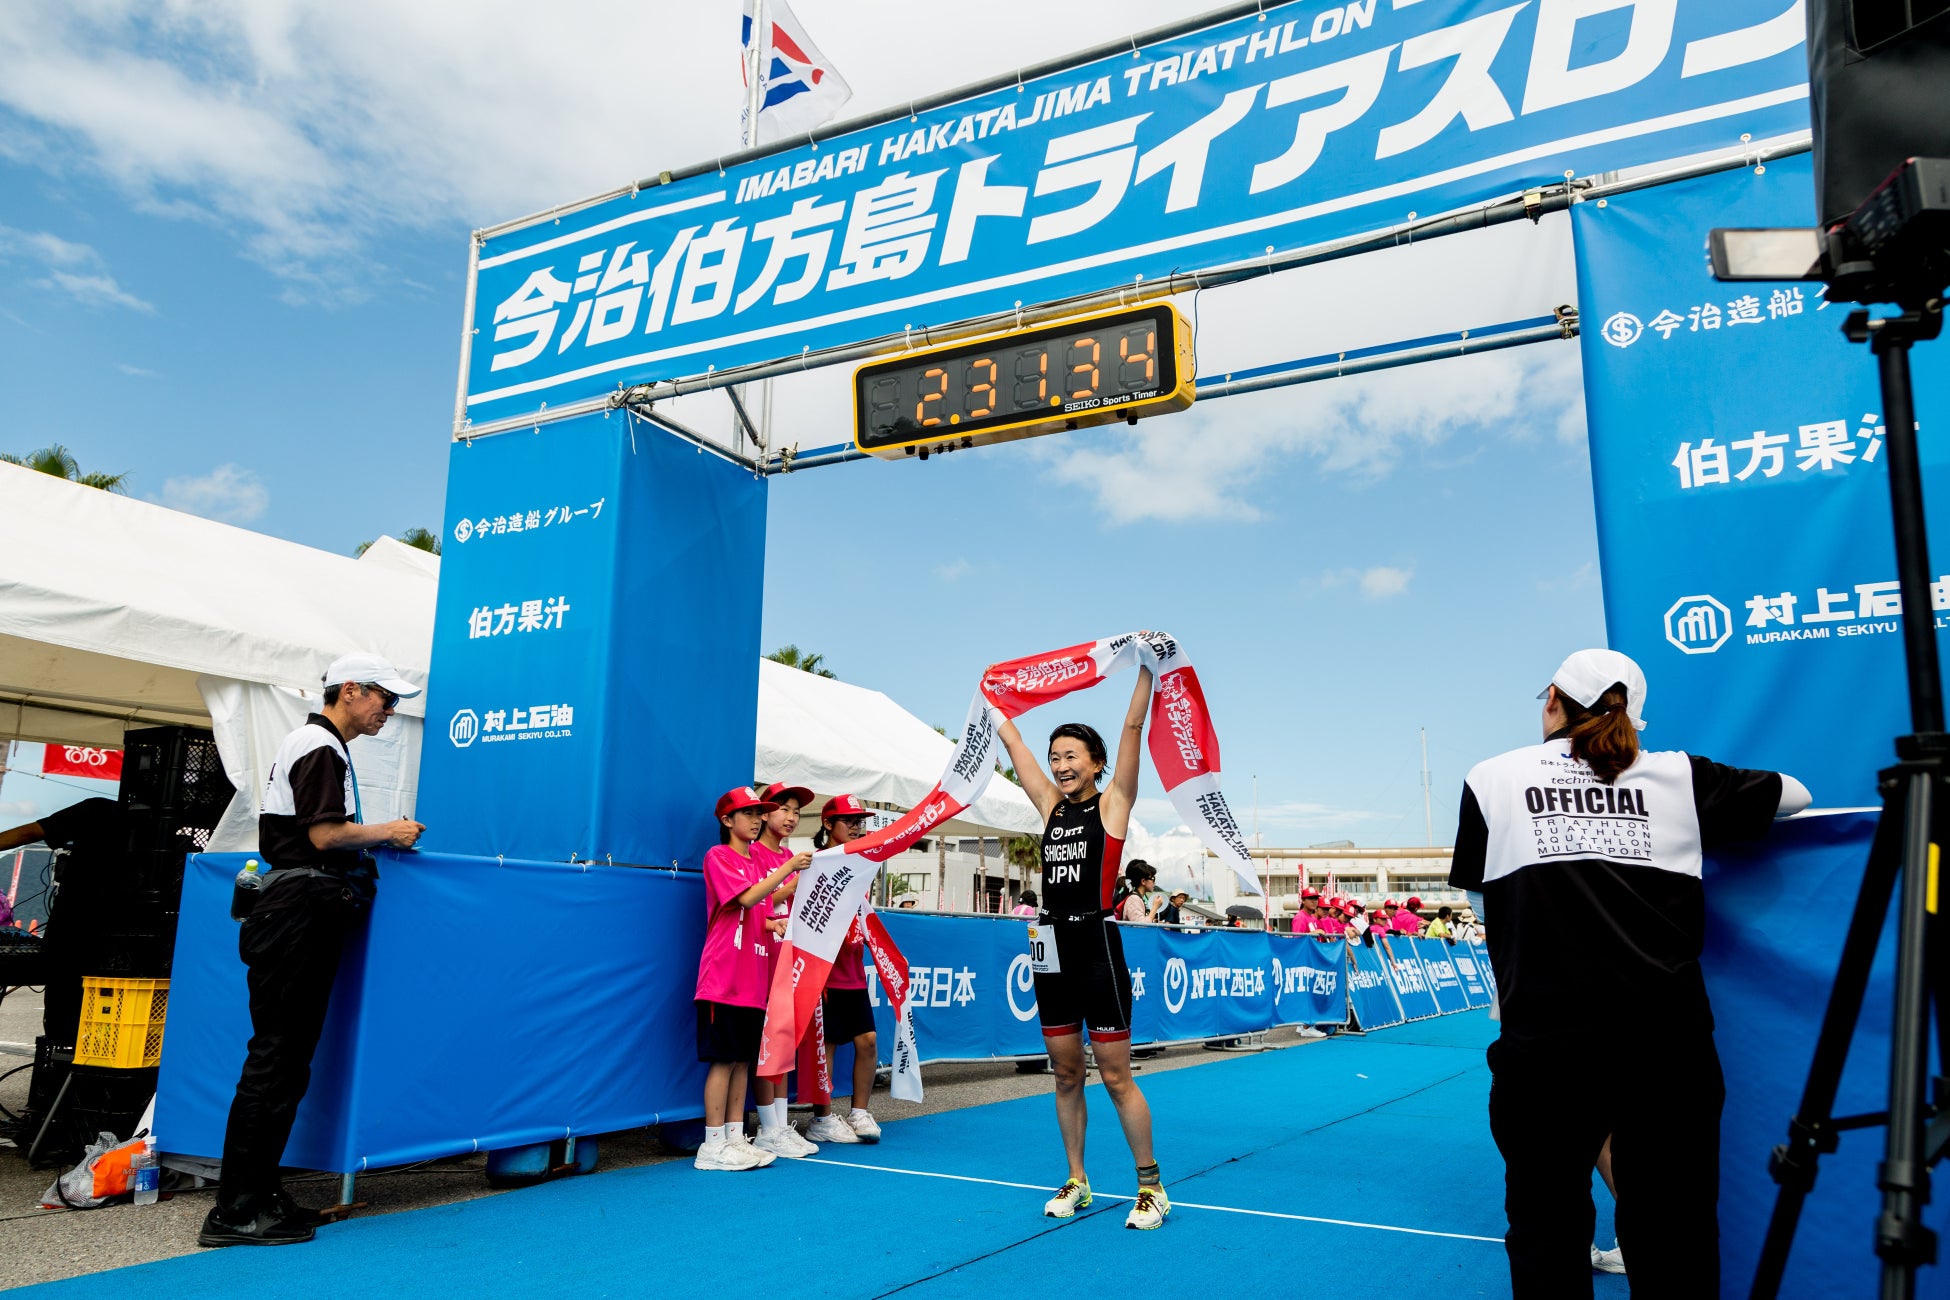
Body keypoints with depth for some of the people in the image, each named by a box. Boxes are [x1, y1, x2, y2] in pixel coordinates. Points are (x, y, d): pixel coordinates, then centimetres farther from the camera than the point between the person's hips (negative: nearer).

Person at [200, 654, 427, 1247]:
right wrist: (385, 832, -4)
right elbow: (324, 834, -18)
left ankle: (259, 1193, 16)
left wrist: (373, 841, 19)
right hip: (303, 906, -11)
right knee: (276, 1056, -8)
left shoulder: (310, 743, 23)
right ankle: (235, 1210, -4)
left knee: (288, 1057, 11)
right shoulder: (322, 748, -10)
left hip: (295, 908, 11)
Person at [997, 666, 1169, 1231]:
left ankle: (1151, 1186, 13)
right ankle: (1076, 1181, 25)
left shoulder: (1112, 803, -3)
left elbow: (1133, 728, -12)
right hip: (1053, 950, 6)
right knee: (1065, 1076, 13)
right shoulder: (1052, 805, 10)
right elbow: (1012, 742, 16)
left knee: (1116, 1077, 0)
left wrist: (1147, 668, -17)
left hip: (1097, 946, -6)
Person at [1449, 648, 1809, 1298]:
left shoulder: (1491, 778, 6)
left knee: (1546, 1229, 10)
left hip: (1545, 1042, -1)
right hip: (1669, 1038, 2)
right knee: (1675, 1243, 13)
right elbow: (1795, 794, 22)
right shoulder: (1679, 776, 8)